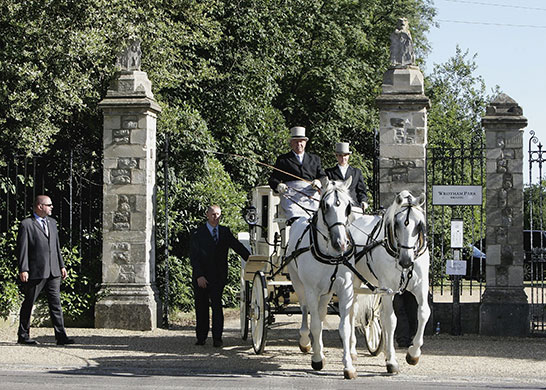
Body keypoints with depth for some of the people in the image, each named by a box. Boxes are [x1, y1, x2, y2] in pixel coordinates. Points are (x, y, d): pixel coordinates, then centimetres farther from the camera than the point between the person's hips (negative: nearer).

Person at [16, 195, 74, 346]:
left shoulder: (52, 222, 16)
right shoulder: (26, 224, -5)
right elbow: (22, 249, -8)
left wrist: (62, 266, 16)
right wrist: (23, 269, -15)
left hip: (53, 271, 6)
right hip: (35, 272, -6)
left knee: (56, 303, 0)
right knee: (28, 303, 5)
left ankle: (61, 336, -2)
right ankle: (23, 335, 15)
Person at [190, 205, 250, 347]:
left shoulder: (225, 232, 11)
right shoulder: (198, 233, 2)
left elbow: (238, 247, 12)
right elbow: (193, 256, -2)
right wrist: (199, 275, -12)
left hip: (218, 277, 1)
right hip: (201, 277, -1)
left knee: (217, 305, -9)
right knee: (201, 307, 5)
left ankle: (217, 338, -8)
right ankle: (201, 337, 14)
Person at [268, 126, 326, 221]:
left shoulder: (314, 159, 28)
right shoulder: (282, 160, 21)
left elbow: (323, 177, 22)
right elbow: (273, 179, 15)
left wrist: (319, 182, -2)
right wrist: (278, 186, -8)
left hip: (311, 196, 2)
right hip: (291, 196, -2)